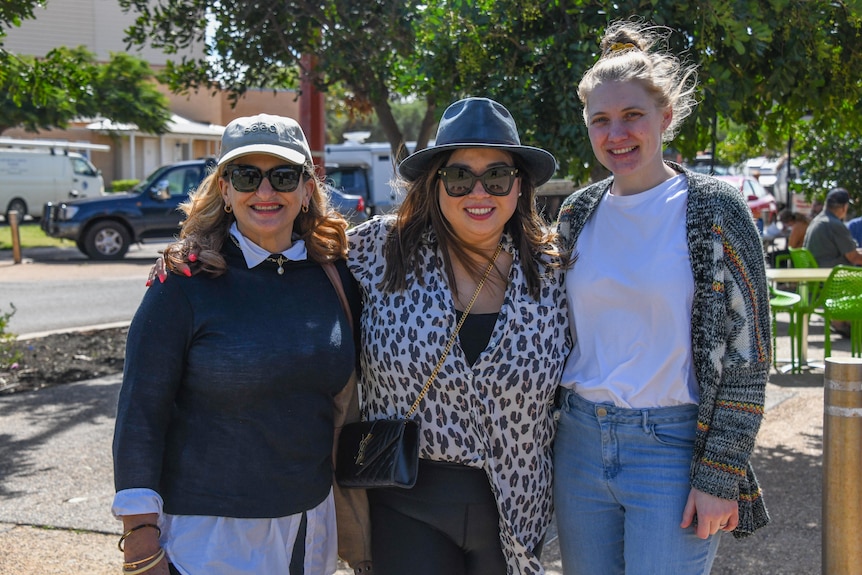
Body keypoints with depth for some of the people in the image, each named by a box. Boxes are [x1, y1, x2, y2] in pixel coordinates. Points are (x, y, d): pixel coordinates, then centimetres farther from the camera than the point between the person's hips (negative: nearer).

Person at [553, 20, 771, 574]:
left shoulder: (715, 208, -8)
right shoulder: (579, 212, 6)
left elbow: (746, 354, -8)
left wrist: (719, 477, -11)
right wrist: (552, 430, 12)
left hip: (674, 447, -4)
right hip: (581, 443, 5)